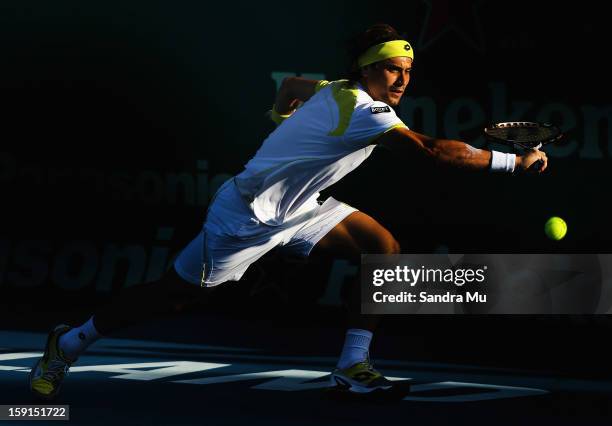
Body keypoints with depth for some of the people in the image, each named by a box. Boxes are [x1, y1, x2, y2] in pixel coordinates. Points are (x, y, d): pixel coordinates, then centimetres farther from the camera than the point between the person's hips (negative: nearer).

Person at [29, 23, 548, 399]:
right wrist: (514, 161, -35)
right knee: (175, 292, 1)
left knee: (384, 248, -5)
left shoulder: (335, 91, 0)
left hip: (296, 208, 10)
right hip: (248, 214, -10)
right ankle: (70, 342, 21)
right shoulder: (365, 112, -28)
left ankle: (352, 367, -5)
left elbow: (290, 85, 21)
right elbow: (433, 151, -38)